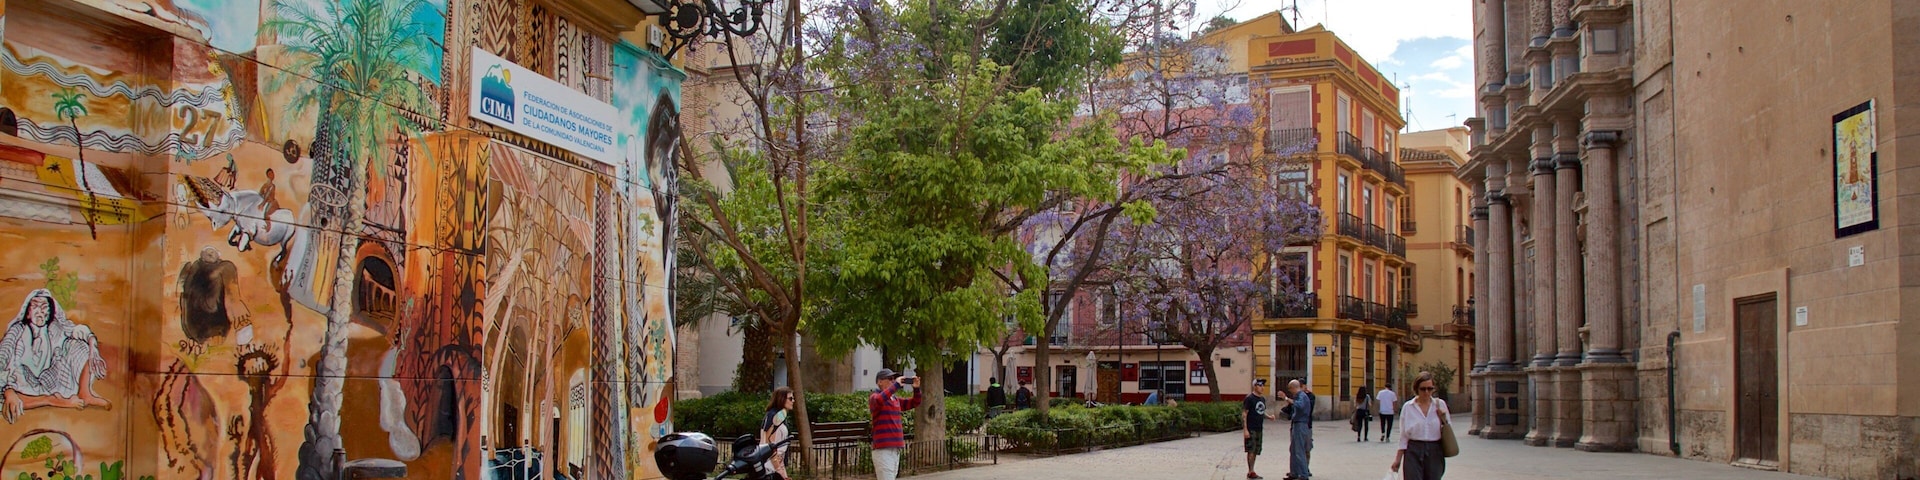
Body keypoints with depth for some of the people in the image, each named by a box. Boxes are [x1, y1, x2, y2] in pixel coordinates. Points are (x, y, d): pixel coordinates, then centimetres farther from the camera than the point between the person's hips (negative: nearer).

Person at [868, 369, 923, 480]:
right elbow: (879, 400, -29)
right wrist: (896, 385, -26)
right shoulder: (874, 397, -5)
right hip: (883, 450, -8)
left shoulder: (895, 399, 18)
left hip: (896, 449, 8)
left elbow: (914, 403, 20)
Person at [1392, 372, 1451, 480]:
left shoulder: (1440, 405, 5)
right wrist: (1398, 458, 3)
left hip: (1434, 452, 2)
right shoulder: (1408, 407, 1)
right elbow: (1404, 435, 5)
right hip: (1414, 452, -2)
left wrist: (1443, 420, -10)